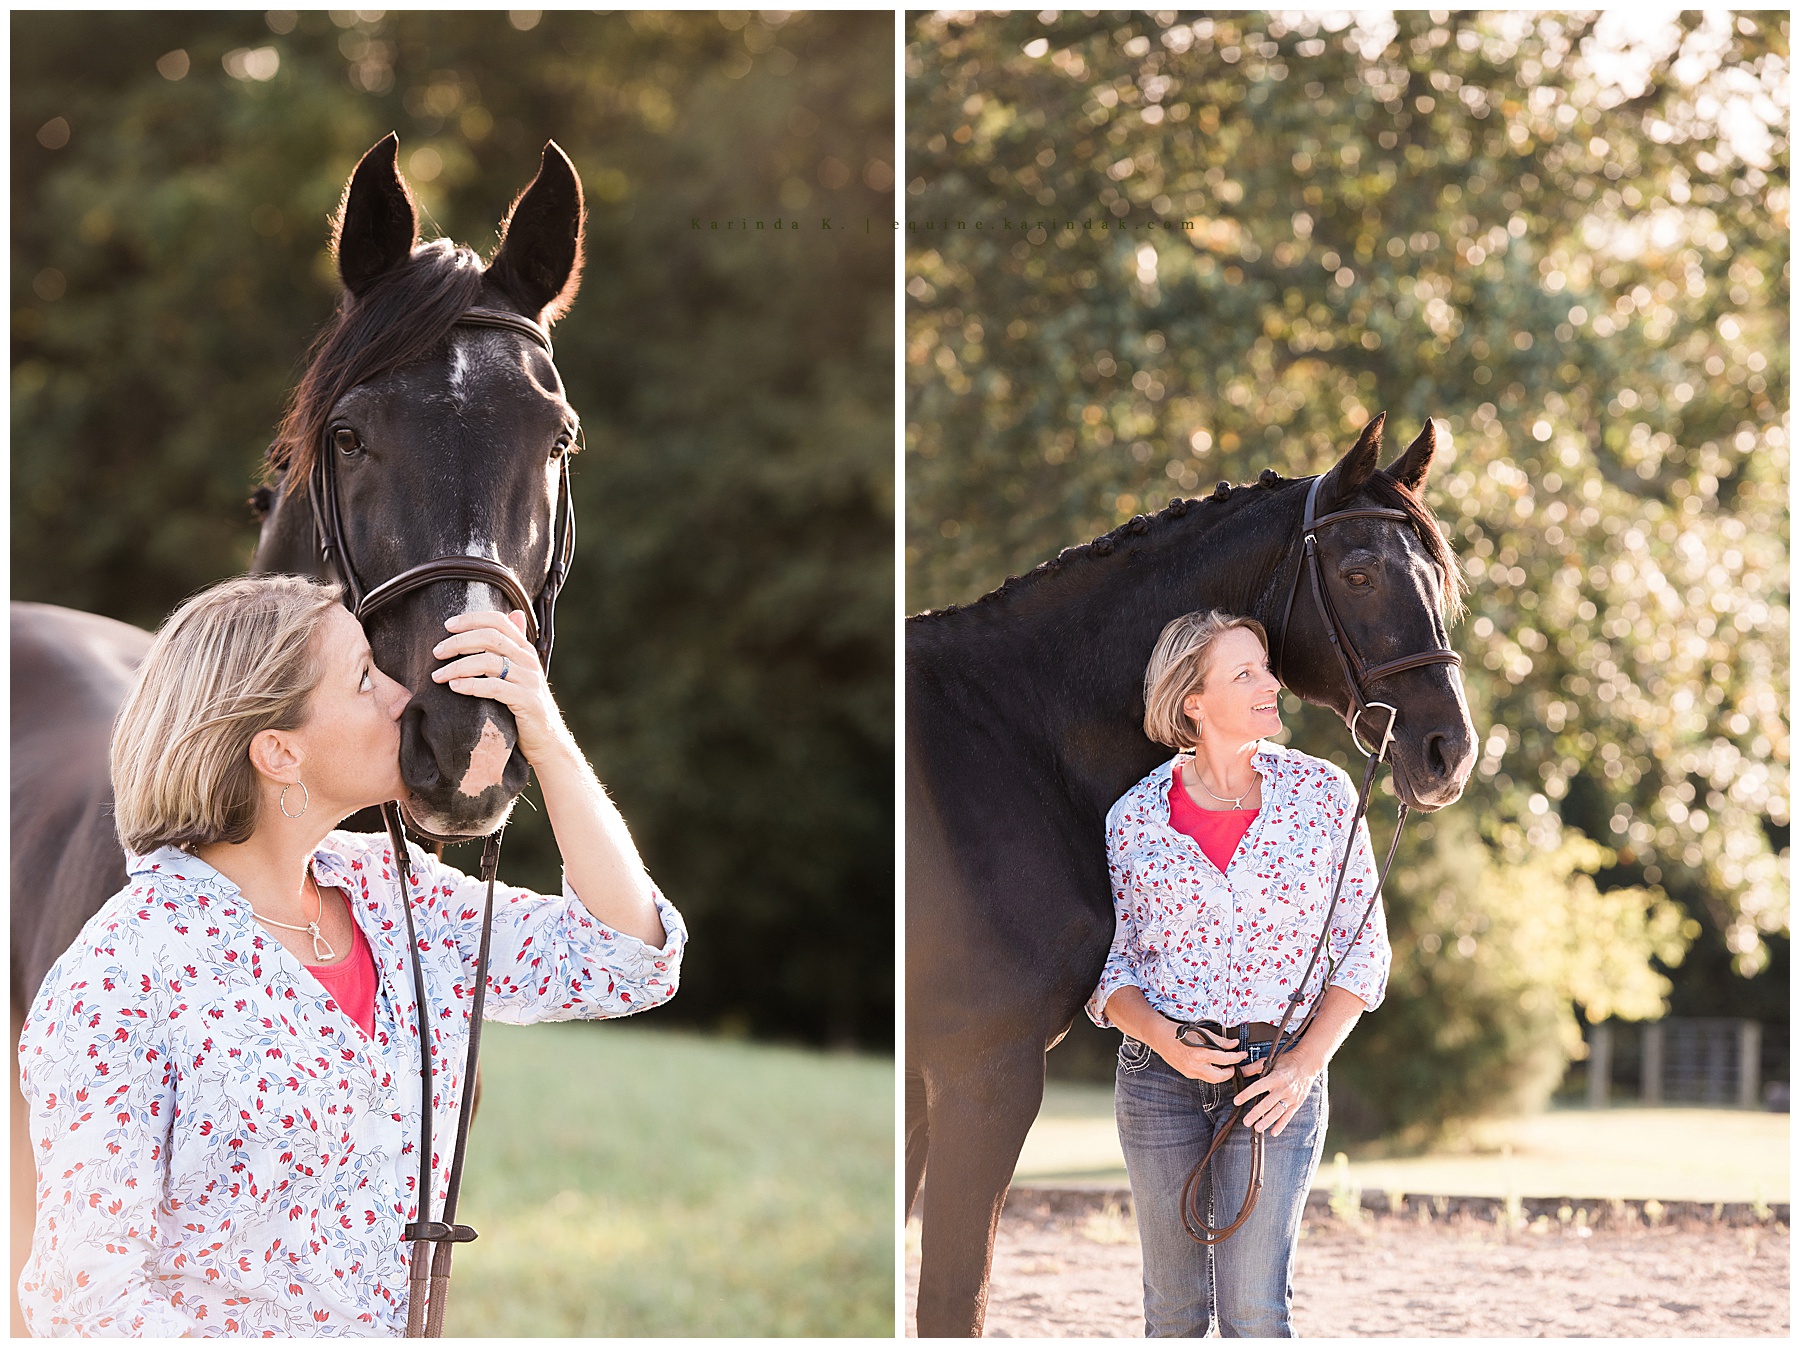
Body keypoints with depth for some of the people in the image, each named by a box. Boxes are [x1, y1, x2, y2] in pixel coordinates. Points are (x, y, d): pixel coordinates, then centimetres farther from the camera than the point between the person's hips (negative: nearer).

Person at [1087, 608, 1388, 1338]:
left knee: (1255, 1310, -7)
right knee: (1172, 1307, 9)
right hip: (1160, 1068, 1)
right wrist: (1164, 1038, -14)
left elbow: (1364, 949, 3)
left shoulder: (1323, 792, 1)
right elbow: (1106, 965, 6)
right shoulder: (1134, 817, 1)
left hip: (1278, 1077, -1)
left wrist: (1304, 1065, -9)